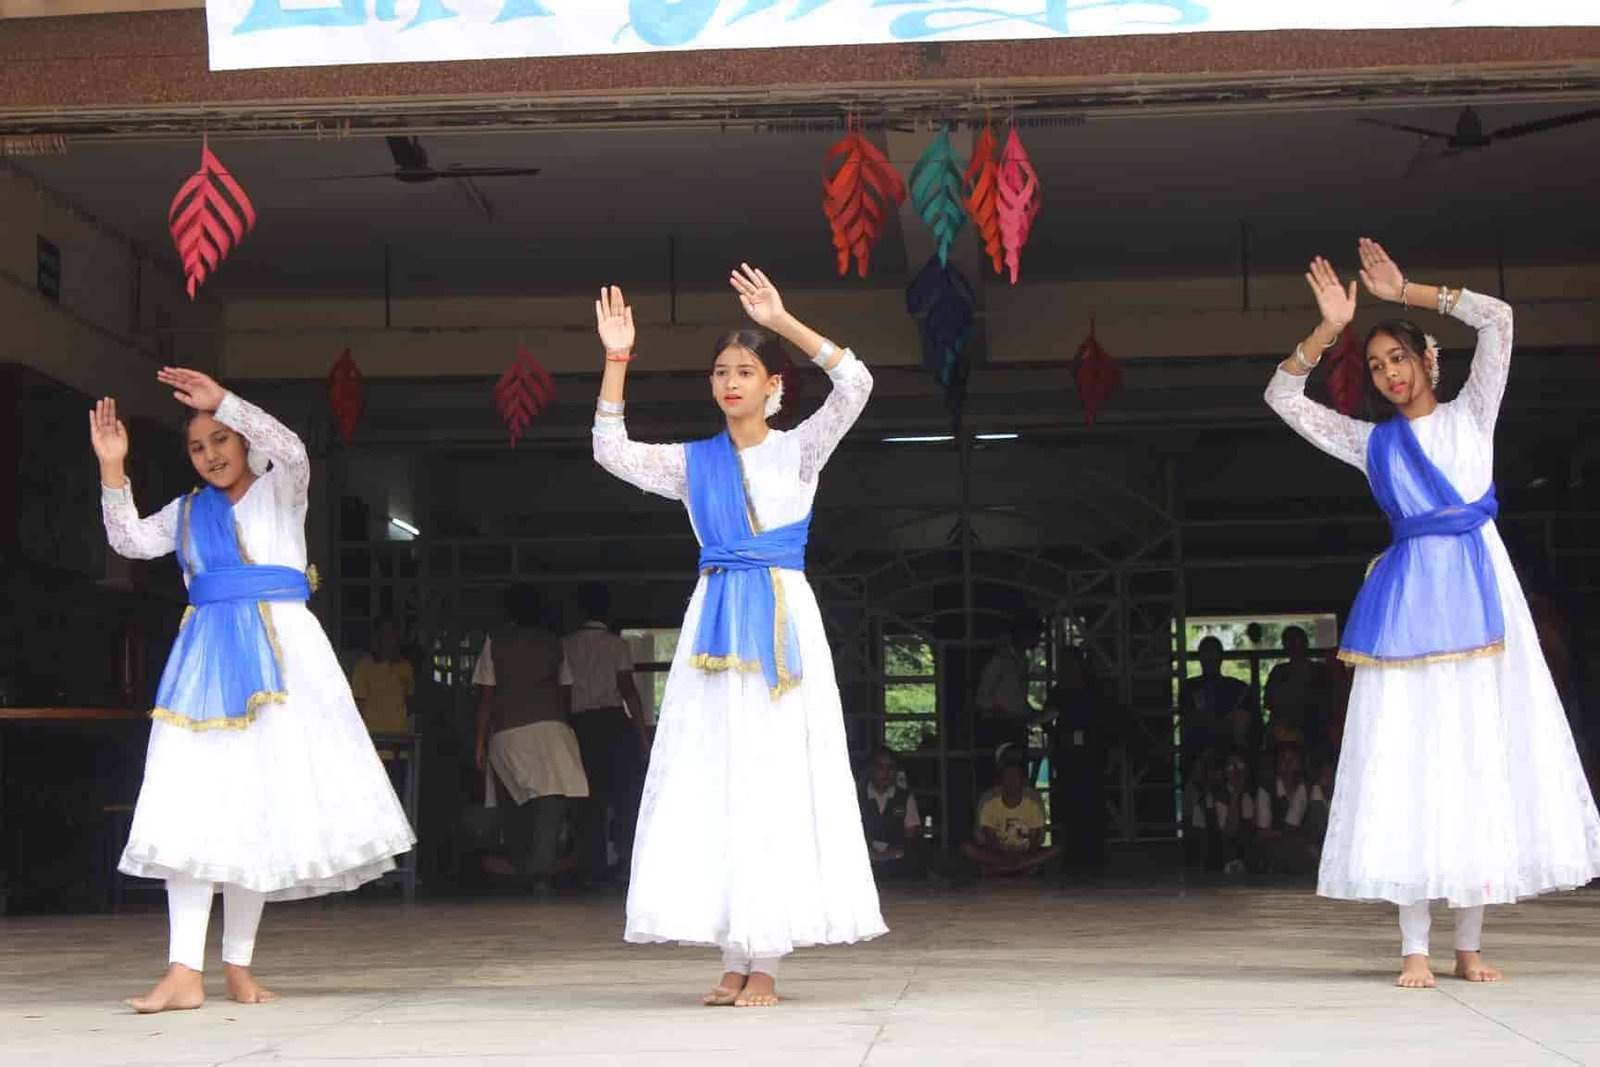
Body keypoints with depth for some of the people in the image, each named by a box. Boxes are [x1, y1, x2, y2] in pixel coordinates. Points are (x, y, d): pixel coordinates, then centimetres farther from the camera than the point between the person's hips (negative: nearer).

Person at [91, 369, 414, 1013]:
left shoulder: (280, 491, 9)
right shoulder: (188, 513, 18)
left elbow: (291, 449, -13)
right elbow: (129, 540, 3)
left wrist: (223, 400, -17)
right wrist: (112, 468, -6)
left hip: (277, 647, -2)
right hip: (207, 656, 3)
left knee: (261, 800, 0)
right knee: (191, 806, -9)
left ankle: (239, 965, 8)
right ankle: (185, 972, -13)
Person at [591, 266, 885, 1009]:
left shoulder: (798, 450, 4)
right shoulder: (693, 463, 11)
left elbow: (854, 384, -10)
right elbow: (611, 452, 0)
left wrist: (783, 320, -15)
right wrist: (616, 360, -6)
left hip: (782, 620, -3)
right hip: (715, 621, 3)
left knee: (776, 778, -4)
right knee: (713, 782, 1)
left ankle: (766, 962, 1)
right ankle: (735, 960, 8)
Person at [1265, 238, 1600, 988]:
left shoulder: (1471, 414, 12)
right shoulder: (1372, 443, 14)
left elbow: (1497, 319, 2)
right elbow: (1283, 396, 12)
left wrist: (1406, 293, 1)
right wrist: (1329, 329, 2)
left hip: (1479, 588, 0)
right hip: (1409, 596, 0)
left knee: (1481, 755, -1)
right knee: (1409, 761, -6)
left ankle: (1469, 944, 4)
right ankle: (1414, 947, -6)